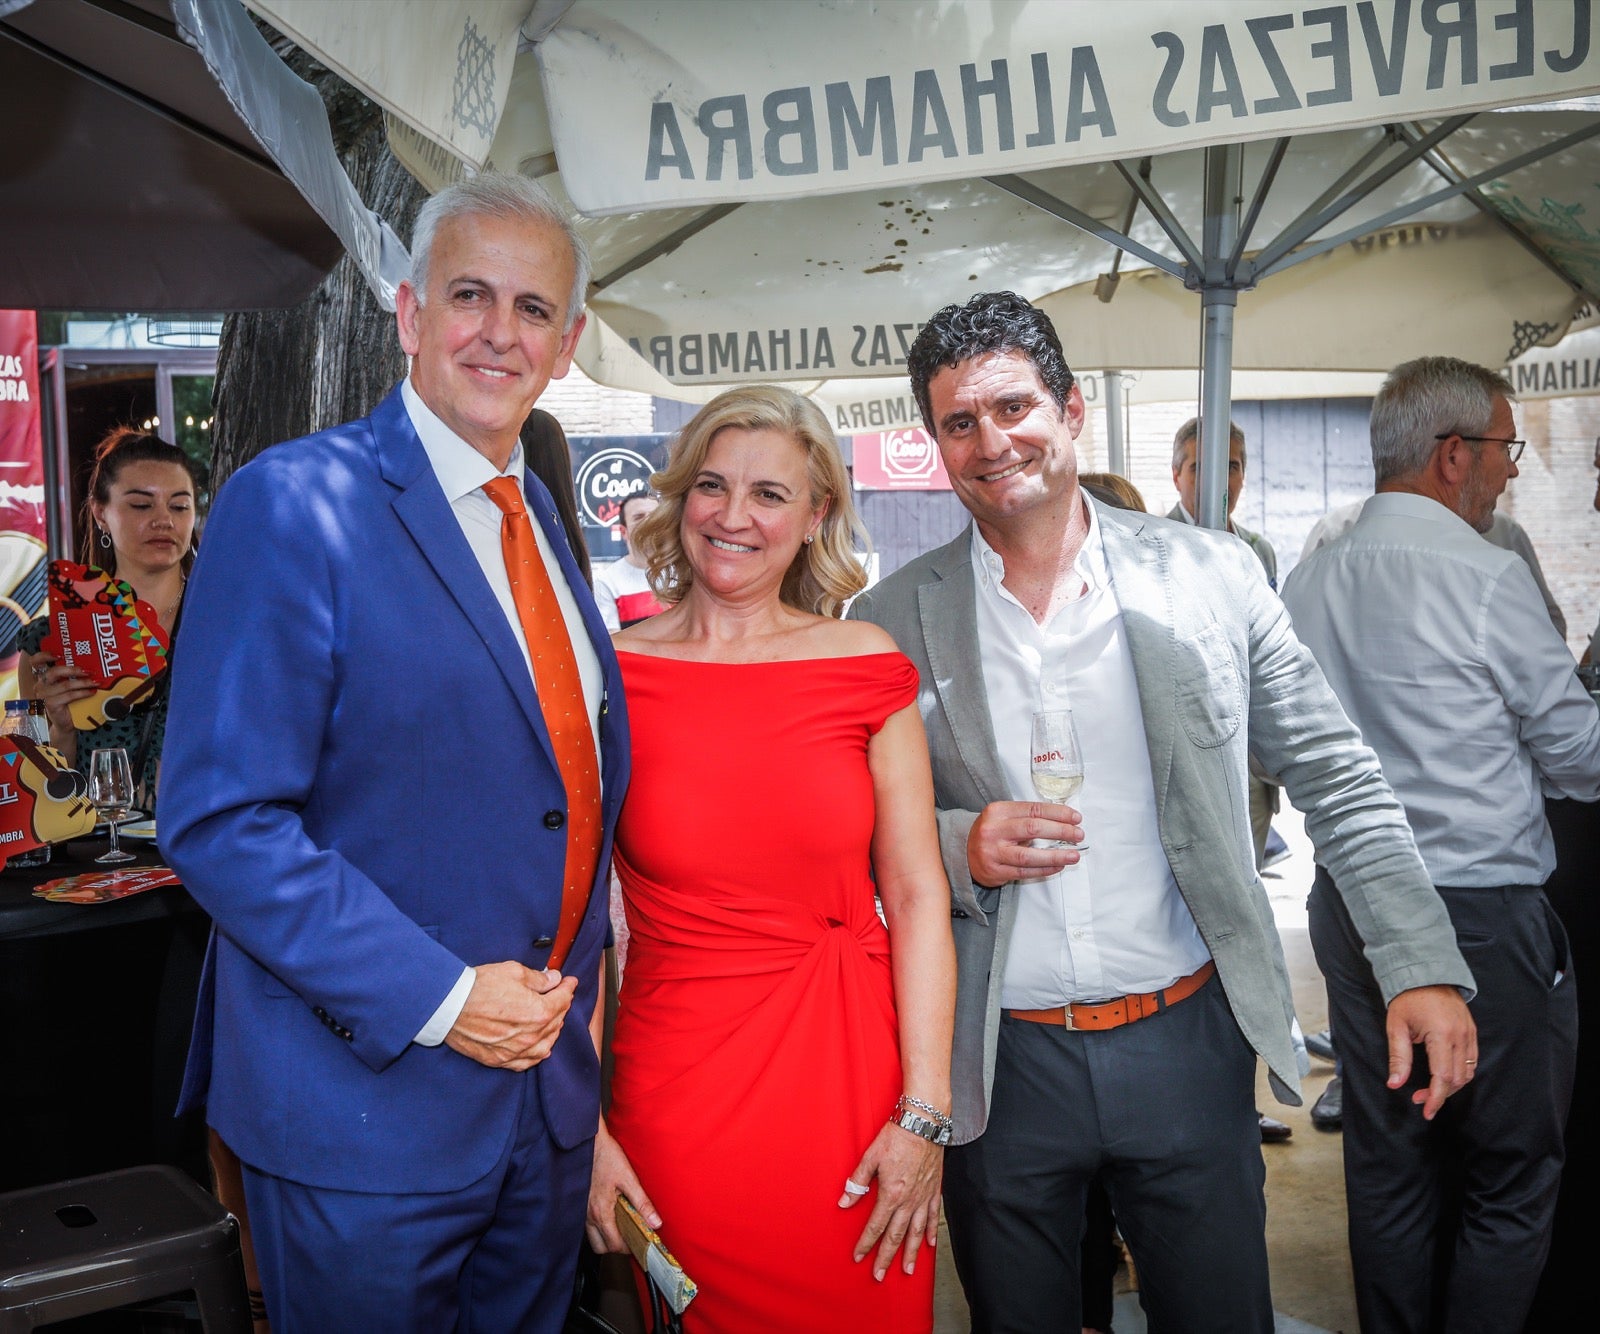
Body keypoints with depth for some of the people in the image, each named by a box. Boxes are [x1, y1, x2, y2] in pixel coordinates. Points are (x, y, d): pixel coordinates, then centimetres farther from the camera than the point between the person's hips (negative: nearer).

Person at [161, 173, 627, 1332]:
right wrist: (434, 998, -20)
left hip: (549, 1085, 7)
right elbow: (219, 818, -19)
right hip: (367, 1105, -7)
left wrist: (568, 993, 9)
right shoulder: (295, 503, -14)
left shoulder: (538, 517, 9)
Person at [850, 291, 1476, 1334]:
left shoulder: (1211, 577, -3)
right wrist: (958, 848, -16)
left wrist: (1425, 967, -4)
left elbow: (1338, 781, 2)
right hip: (1001, 1062, 0)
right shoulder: (890, 621, -3)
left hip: (1188, 1043, 0)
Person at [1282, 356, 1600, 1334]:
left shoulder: (1310, 582, 5)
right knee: (1511, 1181, 9)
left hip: (1350, 907, 6)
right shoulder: (1487, 577, -14)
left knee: (1389, 1169, 16)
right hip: (1483, 915, -6)